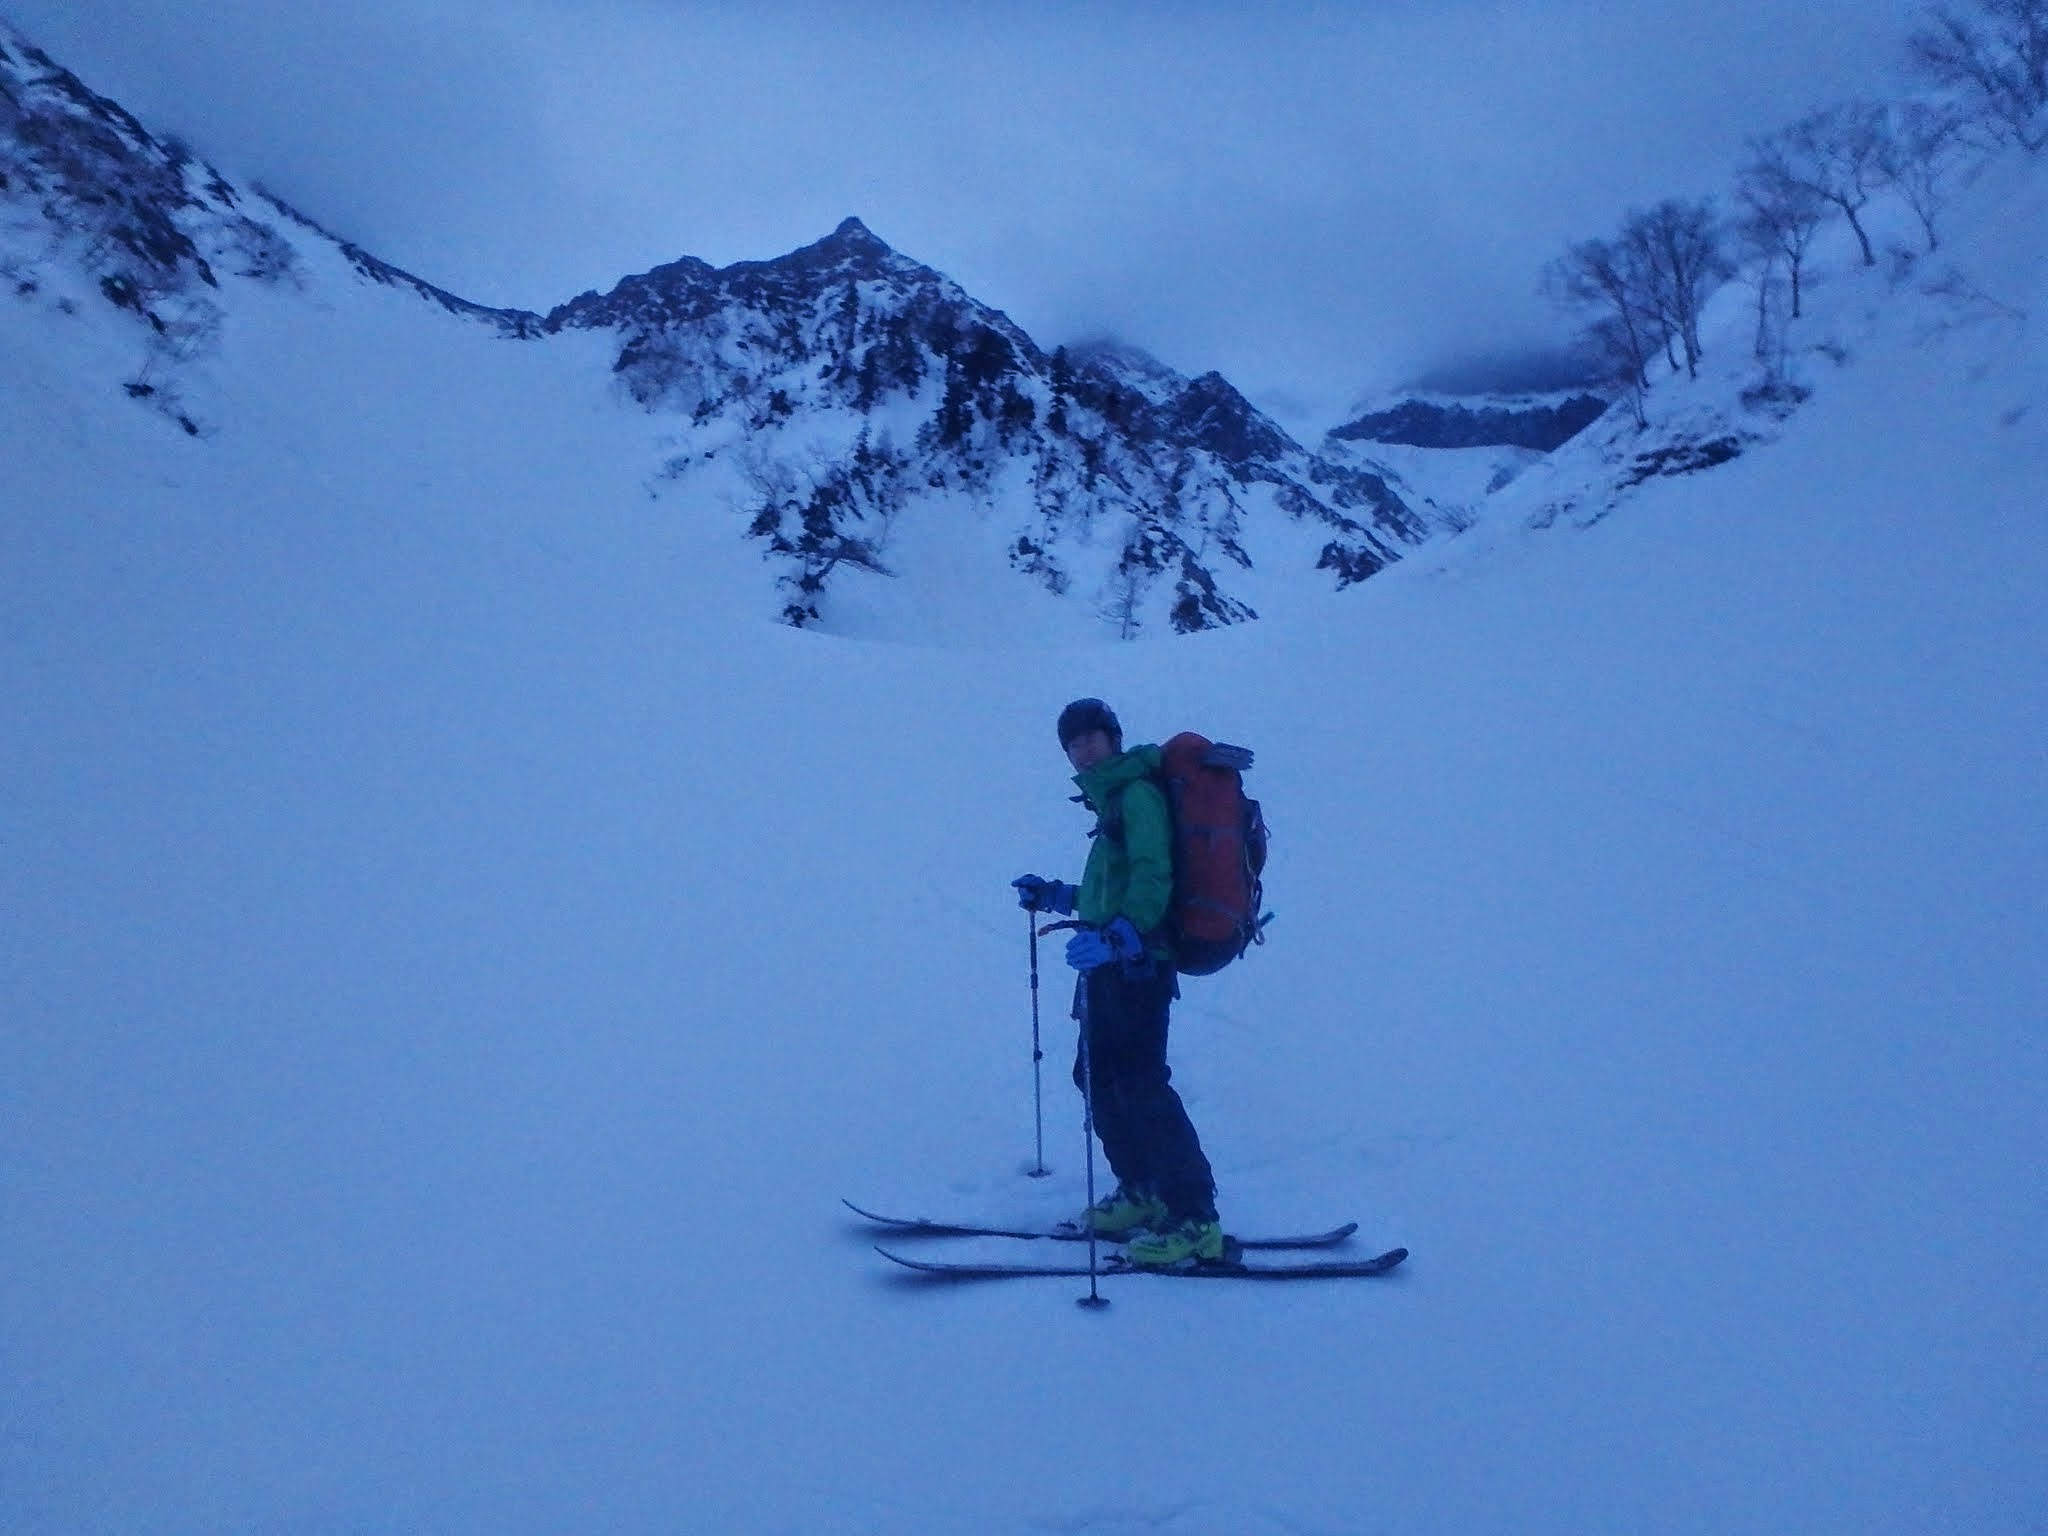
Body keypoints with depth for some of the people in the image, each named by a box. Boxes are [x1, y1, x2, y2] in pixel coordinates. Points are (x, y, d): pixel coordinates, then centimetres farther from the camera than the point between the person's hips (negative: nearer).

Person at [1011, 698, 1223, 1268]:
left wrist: (1114, 936, -34)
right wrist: (1056, 896, 32)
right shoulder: (1114, 797, 21)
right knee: (1099, 1075, 14)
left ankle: (1195, 1219, -9)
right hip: (1114, 962, 10)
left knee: (1139, 1081, -12)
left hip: (1136, 961, -10)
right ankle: (1142, 1193, 25)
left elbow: (1151, 880, -23)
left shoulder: (1136, 793, -9)